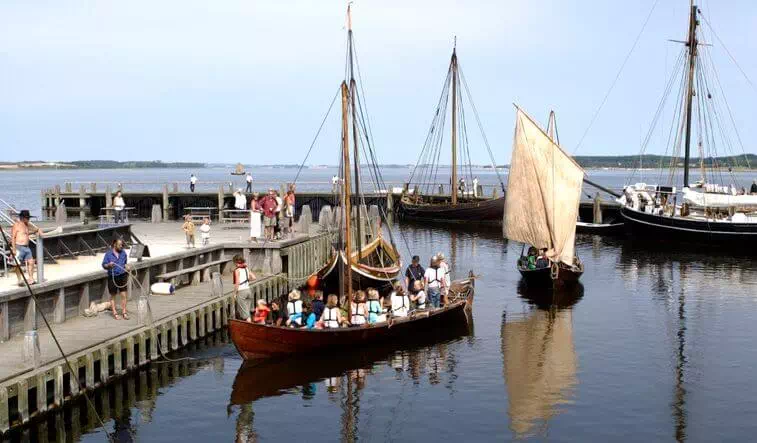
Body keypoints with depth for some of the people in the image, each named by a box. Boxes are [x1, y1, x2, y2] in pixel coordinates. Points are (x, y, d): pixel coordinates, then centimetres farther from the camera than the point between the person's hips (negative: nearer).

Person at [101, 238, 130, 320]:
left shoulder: (123, 253, 7)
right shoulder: (108, 253, -4)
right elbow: (104, 265, -3)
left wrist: (127, 268, 2)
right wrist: (109, 265, -24)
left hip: (122, 276, 3)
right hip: (112, 277, -3)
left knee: (124, 295, 0)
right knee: (113, 296, 6)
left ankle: (124, 312, 7)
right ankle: (115, 313, 12)